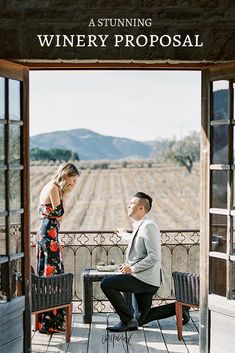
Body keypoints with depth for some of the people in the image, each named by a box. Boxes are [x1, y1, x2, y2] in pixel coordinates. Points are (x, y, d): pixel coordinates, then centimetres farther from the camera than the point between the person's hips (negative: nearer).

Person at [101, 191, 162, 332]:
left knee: (106, 284, -18)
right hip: (143, 278, 10)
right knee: (142, 318, 17)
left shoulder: (148, 226, -16)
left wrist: (132, 268, -19)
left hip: (145, 279, -10)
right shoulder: (139, 225, 15)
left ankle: (128, 320, -11)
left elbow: (153, 257, -23)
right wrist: (128, 265, 8)